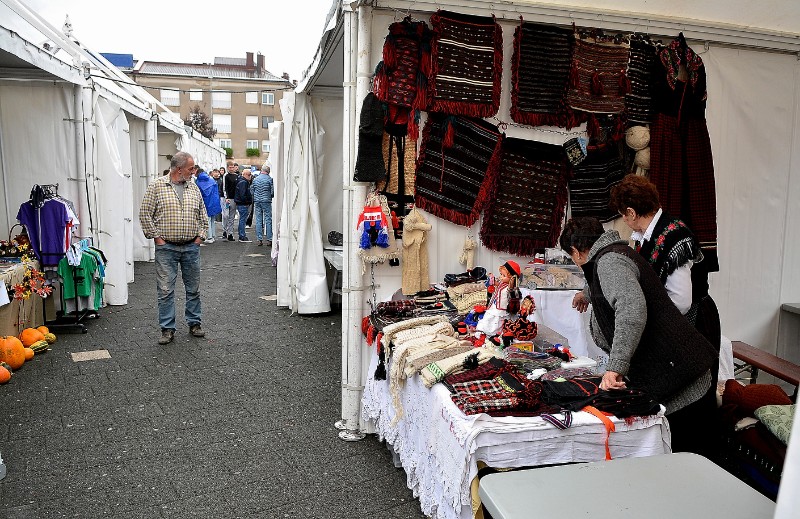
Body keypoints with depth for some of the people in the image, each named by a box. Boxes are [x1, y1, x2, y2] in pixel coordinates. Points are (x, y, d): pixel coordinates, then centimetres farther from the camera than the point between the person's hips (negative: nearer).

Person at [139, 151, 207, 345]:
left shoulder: (194, 188, 10)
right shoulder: (157, 186, -3)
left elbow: (203, 215, 16)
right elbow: (145, 214, -3)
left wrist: (200, 236, 7)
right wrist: (156, 237, -6)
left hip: (191, 247, 4)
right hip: (166, 248, -3)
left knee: (193, 288, 10)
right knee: (166, 290, 0)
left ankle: (194, 323, 24)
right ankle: (167, 329, 10)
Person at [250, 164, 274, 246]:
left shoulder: (255, 179, 6)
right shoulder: (270, 179, -6)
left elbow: (252, 191, 10)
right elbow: (273, 191, -8)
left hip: (257, 202, 3)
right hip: (266, 202, -3)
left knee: (258, 221, 6)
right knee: (268, 220, 1)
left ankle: (259, 240, 6)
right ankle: (269, 240, -1)